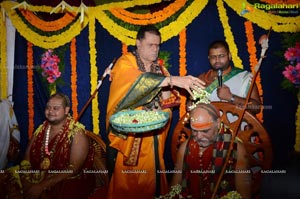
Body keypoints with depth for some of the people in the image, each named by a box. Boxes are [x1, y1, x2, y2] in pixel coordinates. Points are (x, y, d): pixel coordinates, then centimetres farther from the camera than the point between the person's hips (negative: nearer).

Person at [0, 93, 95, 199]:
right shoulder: (41, 128, 8)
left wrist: (42, 186, -22)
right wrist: (26, 182, -12)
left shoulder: (77, 133, -11)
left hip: (66, 182, -6)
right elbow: (27, 157, 5)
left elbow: (74, 168, -18)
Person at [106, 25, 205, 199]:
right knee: (127, 183, 2)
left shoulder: (160, 70, 12)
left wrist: (167, 91, -10)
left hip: (152, 136, 5)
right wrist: (172, 79, -34)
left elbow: (166, 105, 11)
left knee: (149, 181, 11)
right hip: (128, 134, -4)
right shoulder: (125, 63, -5)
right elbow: (138, 81, -28)